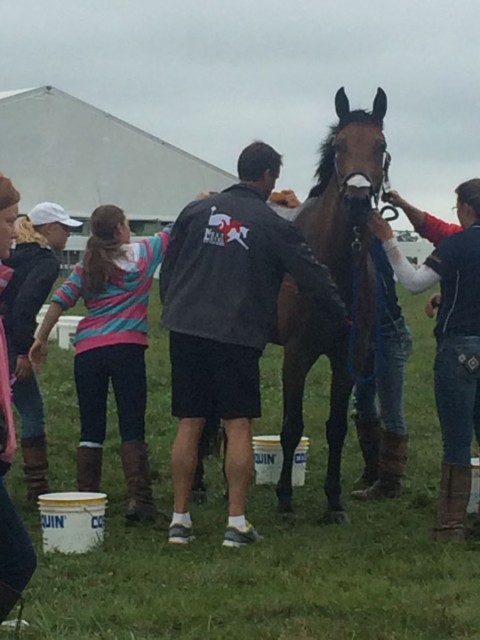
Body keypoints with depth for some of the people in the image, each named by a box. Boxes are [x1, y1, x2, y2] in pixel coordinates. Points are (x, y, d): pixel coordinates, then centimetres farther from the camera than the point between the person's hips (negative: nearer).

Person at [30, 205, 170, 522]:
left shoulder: (86, 266, 14)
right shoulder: (143, 252, 7)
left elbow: (61, 300, 6)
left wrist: (41, 339, 9)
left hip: (87, 350, 3)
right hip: (126, 346, -3)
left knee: (91, 430, 8)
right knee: (132, 427, -4)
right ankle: (139, 500, -11)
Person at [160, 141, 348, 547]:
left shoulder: (197, 210, 8)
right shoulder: (273, 225, -2)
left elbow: (168, 268, 13)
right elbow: (313, 276, 3)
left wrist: (172, 312, 25)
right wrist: (344, 319, 16)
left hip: (186, 329, 4)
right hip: (238, 336, -4)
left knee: (189, 425, 7)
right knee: (239, 426, 1)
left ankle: (180, 519, 10)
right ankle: (237, 522, -1)